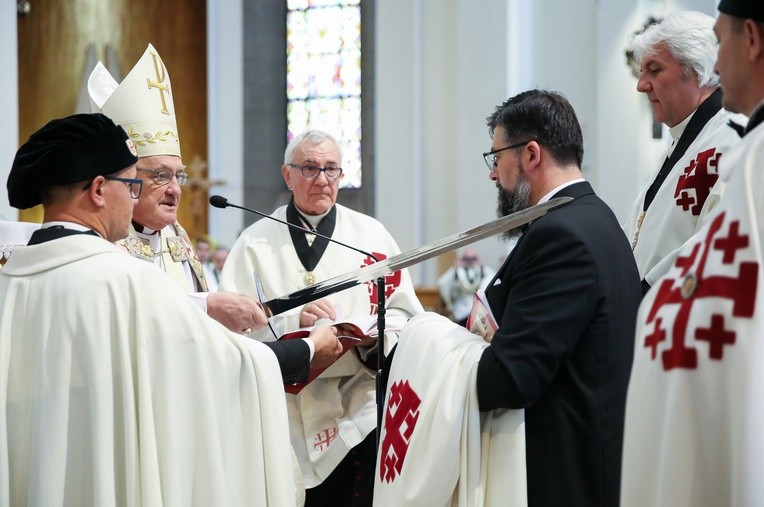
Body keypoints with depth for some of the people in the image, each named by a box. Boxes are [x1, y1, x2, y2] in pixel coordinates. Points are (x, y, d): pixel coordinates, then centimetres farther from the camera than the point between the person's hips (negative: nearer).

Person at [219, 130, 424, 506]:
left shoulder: (372, 235, 11)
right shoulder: (256, 242, 7)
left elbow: (403, 312, 8)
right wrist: (292, 320, -19)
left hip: (358, 414, 1)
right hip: (287, 417, -1)